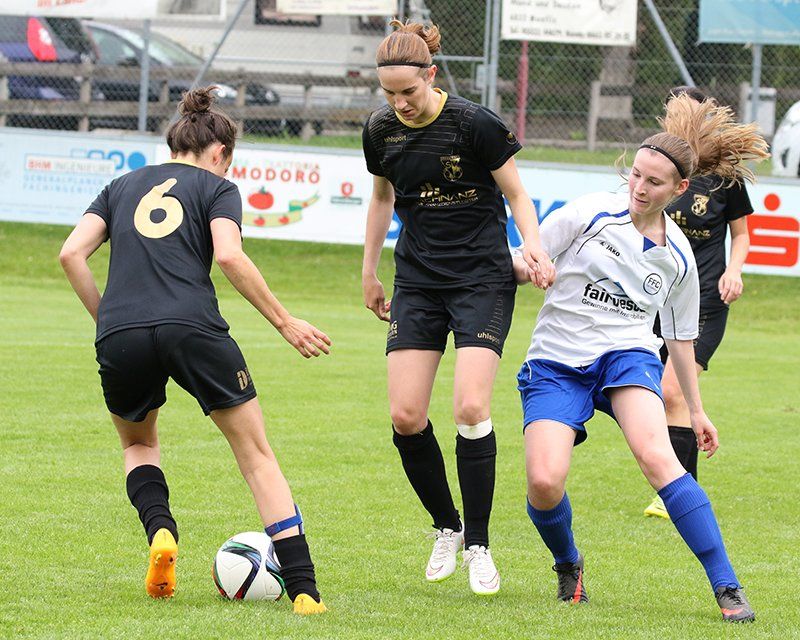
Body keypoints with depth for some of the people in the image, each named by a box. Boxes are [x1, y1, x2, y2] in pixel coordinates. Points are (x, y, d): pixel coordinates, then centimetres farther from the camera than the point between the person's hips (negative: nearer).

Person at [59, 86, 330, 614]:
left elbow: (72, 254, 12)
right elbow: (228, 255, -5)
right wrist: (284, 322, 0)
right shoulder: (217, 188, 14)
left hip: (121, 335, 3)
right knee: (257, 454, 8)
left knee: (138, 442, 31)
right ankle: (304, 589, -3)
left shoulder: (124, 185, 25)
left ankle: (160, 530, 2)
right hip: (192, 328, -3)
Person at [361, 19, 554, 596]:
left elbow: (516, 193, -4)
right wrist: (369, 272, 23)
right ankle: (447, 527, 16)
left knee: (471, 408, -17)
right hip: (417, 282, 4)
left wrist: (534, 245, -21)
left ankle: (478, 547, -4)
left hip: (482, 279, -4)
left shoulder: (474, 123, -14)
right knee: (406, 418, -7)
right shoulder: (381, 131, 1)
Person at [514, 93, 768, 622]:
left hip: (628, 357, 1)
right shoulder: (590, 213, -3)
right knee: (544, 483, -22)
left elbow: (681, 335, 19)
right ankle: (569, 567, 13)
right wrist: (526, 268, -22)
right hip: (557, 361, -1)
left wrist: (696, 409, 23)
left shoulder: (678, 256, 6)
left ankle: (727, 587, -26)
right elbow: (522, 264, 3)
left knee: (656, 456, -29)